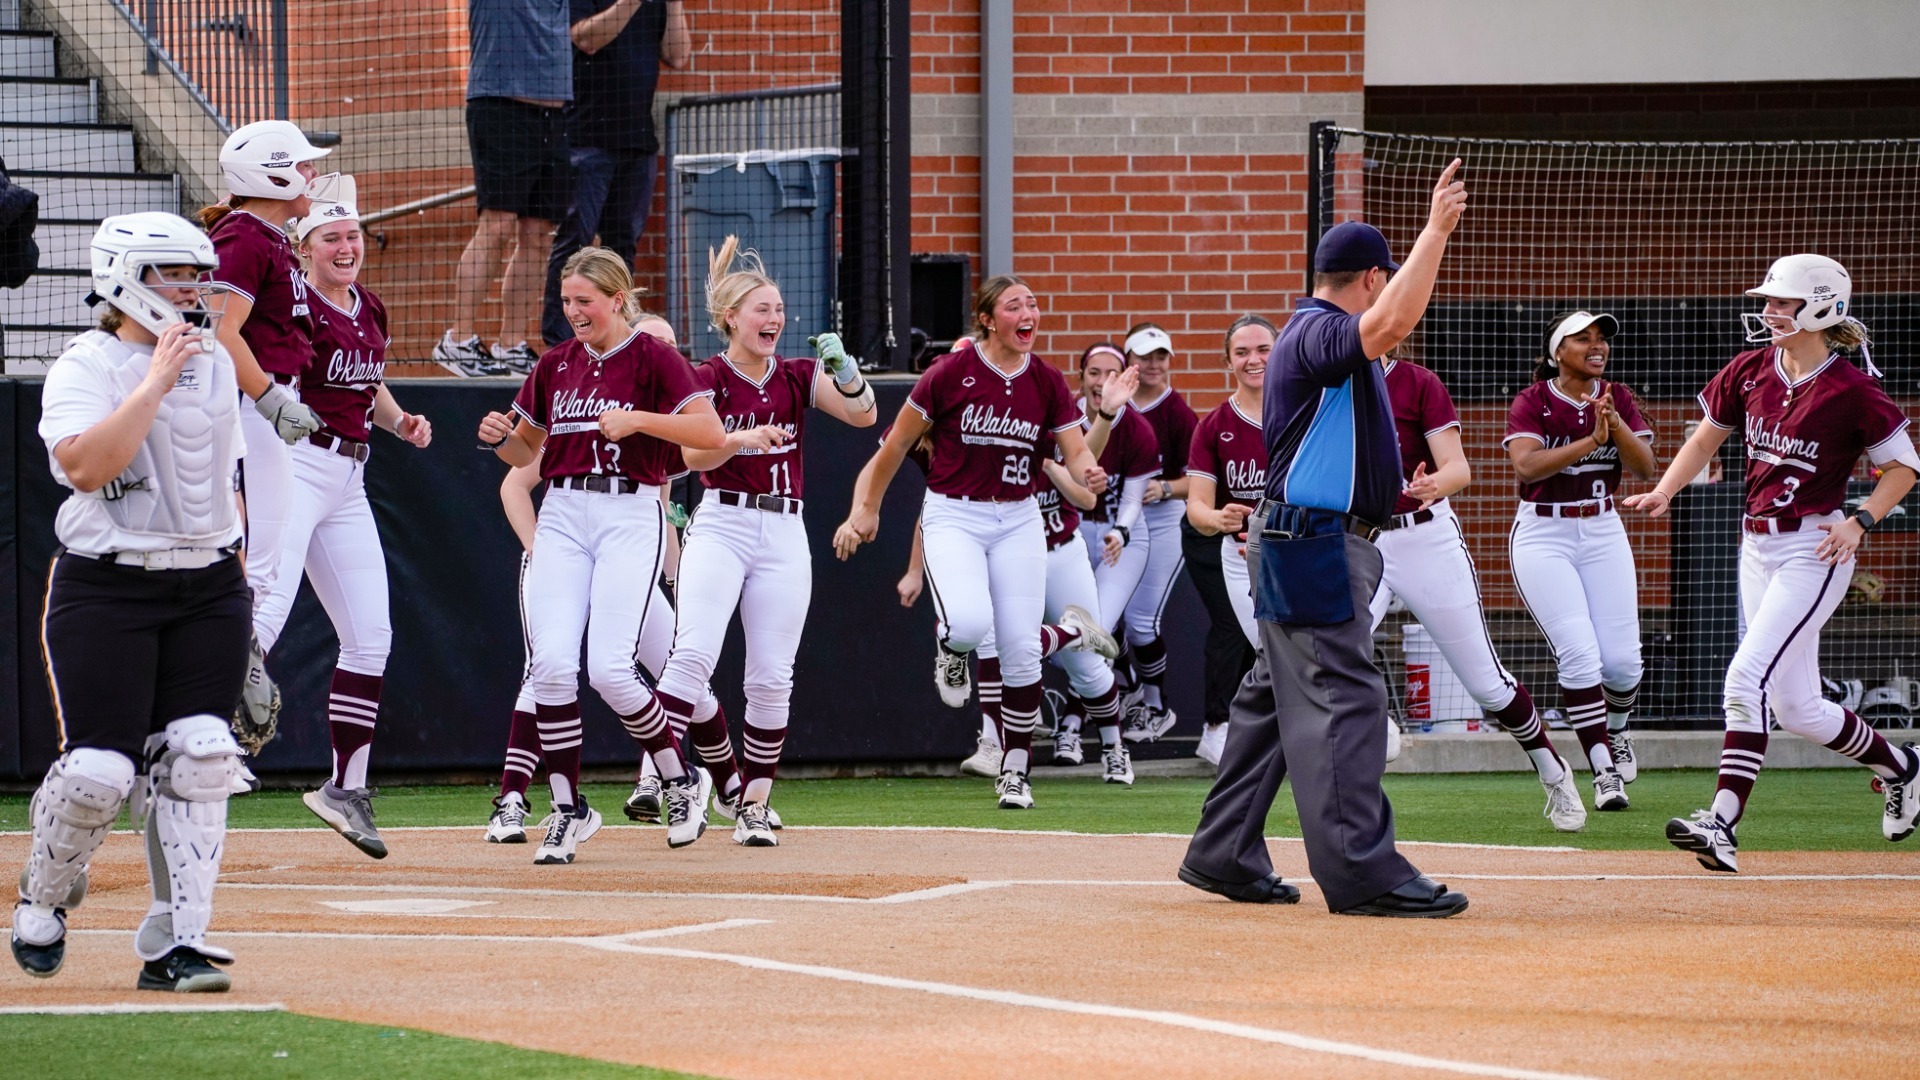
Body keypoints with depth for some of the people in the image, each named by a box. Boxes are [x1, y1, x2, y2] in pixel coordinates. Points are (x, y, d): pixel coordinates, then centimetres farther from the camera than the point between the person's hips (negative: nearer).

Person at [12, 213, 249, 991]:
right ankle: (43, 900, 18)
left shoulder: (215, 362, 12)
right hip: (106, 589, -5)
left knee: (198, 758, -7)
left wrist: (233, 573, 17)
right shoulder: (85, 367, -7)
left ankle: (175, 942, -3)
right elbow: (86, 466, -24)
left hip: (207, 585, 5)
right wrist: (155, 381, -20)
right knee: (99, 767, -10)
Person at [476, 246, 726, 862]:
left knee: (609, 669, -15)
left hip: (630, 516, -5)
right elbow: (527, 451, 22)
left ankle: (683, 781, 8)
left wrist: (636, 419, -22)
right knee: (552, 662, -11)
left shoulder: (653, 359, -3)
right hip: (562, 515, 5)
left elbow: (711, 432, -14)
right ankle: (568, 809, -1)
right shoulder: (556, 365, 13)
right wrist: (500, 438, 0)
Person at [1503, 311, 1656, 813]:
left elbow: (1645, 469, -7)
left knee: (1622, 659, -3)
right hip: (1543, 538, -4)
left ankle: (1615, 731, 30)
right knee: (1579, 655, -15)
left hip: (1603, 533, 4)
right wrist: (1591, 441, -29)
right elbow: (1527, 465, -23)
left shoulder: (1618, 399, 5)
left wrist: (1615, 424, -23)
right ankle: (1604, 772, -11)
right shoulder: (1532, 403, -6)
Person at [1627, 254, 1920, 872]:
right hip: (1758, 545, 7)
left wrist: (1860, 522, -16)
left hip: (1814, 549, -7)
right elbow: (1707, 437, 17)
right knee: (1795, 708, 12)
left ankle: (1723, 824, -25)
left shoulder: (1851, 390, -12)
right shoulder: (1751, 372, 5)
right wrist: (1665, 490, 1)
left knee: (1748, 678, -21)